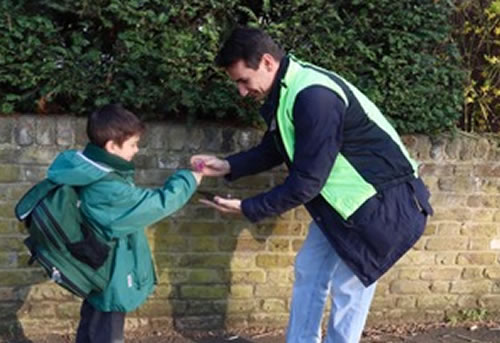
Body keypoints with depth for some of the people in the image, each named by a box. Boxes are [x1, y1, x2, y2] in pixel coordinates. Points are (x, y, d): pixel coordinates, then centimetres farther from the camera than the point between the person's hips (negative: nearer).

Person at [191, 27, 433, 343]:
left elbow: (306, 182, -28)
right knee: (309, 269, 14)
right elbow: (274, 149, 13)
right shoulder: (286, 90, -1)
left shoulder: (314, 97, -31)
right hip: (341, 198, 10)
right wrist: (227, 166, -1)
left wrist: (247, 208, -18)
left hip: (380, 200, -9)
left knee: (348, 287, 0)